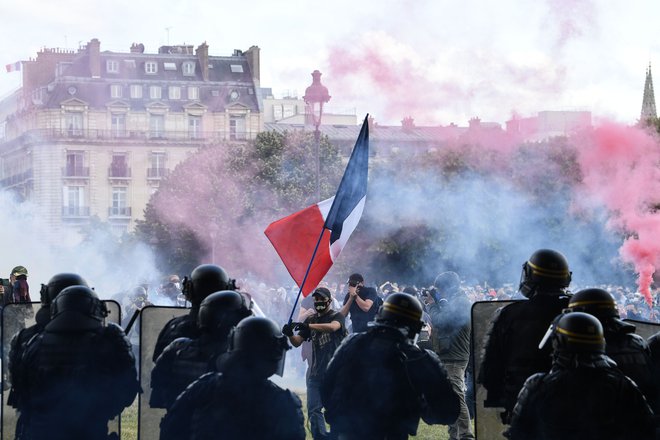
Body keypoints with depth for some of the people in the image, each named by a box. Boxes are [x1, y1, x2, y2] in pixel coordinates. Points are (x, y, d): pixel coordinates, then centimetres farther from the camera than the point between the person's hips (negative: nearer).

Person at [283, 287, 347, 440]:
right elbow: (297, 342, 9)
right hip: (315, 371, 5)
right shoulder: (311, 319, 13)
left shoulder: (337, 316, -3)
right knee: (314, 409, 2)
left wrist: (307, 326, -36)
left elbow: (333, 327, -27)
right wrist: (289, 334, -14)